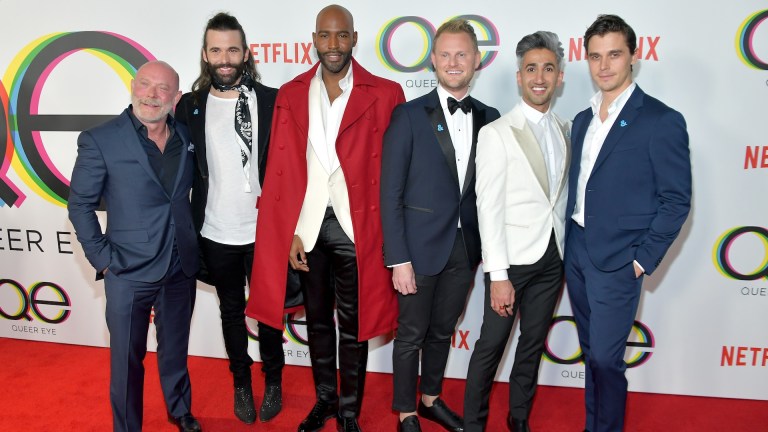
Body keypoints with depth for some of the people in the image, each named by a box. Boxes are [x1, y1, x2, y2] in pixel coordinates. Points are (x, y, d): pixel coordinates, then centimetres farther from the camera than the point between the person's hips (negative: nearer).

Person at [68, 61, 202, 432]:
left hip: (181, 269, 4)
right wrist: (103, 259, -9)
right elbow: (80, 204, -5)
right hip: (128, 273, -3)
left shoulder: (186, 137, 3)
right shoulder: (99, 140, -9)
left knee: (175, 349, 21)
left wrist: (192, 240, 6)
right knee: (127, 358, 11)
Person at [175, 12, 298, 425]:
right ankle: (241, 383, 36)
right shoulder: (189, 106, 1)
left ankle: (273, 382, 34)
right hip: (216, 236, 2)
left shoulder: (272, 101, -6)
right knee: (231, 311, 17)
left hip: (263, 232, -2)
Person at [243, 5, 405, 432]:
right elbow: (280, 170, 2)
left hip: (356, 225, -2)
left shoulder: (385, 93, -3)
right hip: (307, 225, 3)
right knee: (317, 319, 17)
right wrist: (289, 231, -4)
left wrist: (388, 231, -9)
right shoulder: (291, 94, 5)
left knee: (353, 323, 10)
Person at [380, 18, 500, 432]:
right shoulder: (409, 115, -9)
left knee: (443, 330, 19)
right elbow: (390, 194, -11)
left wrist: (486, 244, 2)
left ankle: (431, 398, 41)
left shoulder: (489, 118, 3)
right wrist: (398, 259, -15)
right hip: (420, 247, -4)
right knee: (411, 334, 10)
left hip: (465, 248, 4)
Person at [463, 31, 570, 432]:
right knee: (491, 346, 5)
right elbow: (489, 208, -13)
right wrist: (498, 275, -16)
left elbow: (563, 195, 13)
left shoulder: (565, 131, 8)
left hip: (552, 258, 5)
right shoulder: (496, 133, -10)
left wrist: (566, 254, 7)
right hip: (512, 259, -5)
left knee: (533, 343, 16)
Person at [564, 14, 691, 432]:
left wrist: (643, 259, -11)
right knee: (590, 352, 16)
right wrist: (570, 243, 10)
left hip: (617, 261, -6)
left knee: (605, 358, 0)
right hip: (576, 253, 6)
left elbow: (676, 200, -9)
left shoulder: (661, 120, -10)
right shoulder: (583, 120, 10)